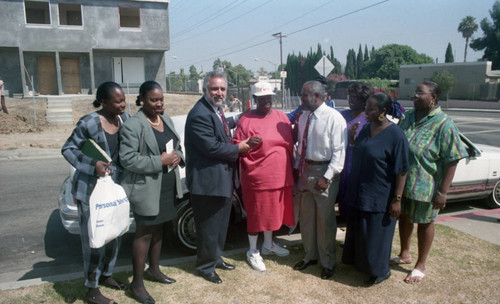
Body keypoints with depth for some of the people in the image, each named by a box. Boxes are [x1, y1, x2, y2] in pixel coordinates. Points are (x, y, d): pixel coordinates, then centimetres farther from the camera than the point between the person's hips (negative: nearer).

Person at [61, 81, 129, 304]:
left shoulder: (124, 117, -2)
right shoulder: (89, 123, -19)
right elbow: (68, 149, -12)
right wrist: (94, 165, -26)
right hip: (92, 188, -6)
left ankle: (106, 275, 39)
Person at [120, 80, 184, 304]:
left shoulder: (166, 119, 8)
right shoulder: (133, 125, -17)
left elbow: (177, 145, 16)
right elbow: (127, 159, -22)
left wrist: (177, 156, -7)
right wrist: (160, 161, -24)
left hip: (168, 187, 7)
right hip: (146, 189, -7)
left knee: (158, 229, 19)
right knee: (144, 234, 2)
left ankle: (154, 269, 37)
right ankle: (137, 283, 16)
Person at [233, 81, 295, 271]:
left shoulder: (282, 118, 7)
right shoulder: (246, 121, -9)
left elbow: (290, 145, 11)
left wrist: (291, 171, 11)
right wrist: (246, 146, -24)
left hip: (281, 177, 6)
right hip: (257, 179, -5)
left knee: (273, 212, 20)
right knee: (256, 215, 7)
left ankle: (268, 245, 41)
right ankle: (253, 252, 26)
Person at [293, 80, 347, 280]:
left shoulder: (334, 118, -14)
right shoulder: (303, 117, 8)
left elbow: (339, 151, -15)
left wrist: (327, 177, -19)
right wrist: (297, 168, 10)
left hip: (324, 172, -7)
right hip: (305, 170, 7)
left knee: (325, 219, 4)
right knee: (306, 216, 16)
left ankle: (328, 262, 23)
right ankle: (310, 255, 36)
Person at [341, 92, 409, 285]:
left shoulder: (395, 135, -16)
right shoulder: (366, 129, 5)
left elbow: (401, 171, -16)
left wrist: (397, 199, -17)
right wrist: (352, 138, -1)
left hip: (380, 197, -7)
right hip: (358, 193, 7)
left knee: (376, 234, 6)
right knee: (356, 231, 19)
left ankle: (380, 271, 27)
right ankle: (358, 261, 40)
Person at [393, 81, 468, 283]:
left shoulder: (444, 124, -16)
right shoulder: (409, 117, 3)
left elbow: (452, 161, -17)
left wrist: (442, 192, -19)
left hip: (425, 186, -6)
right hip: (401, 183, 6)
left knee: (425, 223, 11)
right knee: (404, 217, 19)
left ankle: (420, 266, 28)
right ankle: (404, 255, 41)